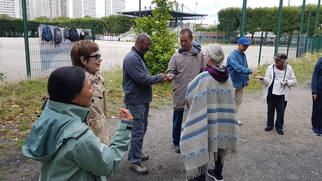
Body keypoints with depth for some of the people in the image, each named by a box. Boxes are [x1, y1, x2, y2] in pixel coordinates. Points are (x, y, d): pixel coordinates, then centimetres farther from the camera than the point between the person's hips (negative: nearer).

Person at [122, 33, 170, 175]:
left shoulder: (139, 56, 12)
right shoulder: (132, 58, -20)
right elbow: (142, 79, -25)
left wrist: (158, 78, 5)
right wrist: (160, 77, -14)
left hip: (142, 99, 10)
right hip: (136, 101, -10)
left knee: (142, 128, 20)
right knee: (138, 131, -2)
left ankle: (135, 153, 36)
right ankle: (135, 162, 11)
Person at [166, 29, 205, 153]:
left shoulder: (200, 54, 2)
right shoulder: (176, 56, -1)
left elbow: (204, 72, 6)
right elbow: (171, 71, -2)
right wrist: (170, 76, -25)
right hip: (180, 95, -1)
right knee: (178, 120, 9)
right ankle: (176, 143, 27)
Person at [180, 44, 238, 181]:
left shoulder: (203, 78, -19)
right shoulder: (227, 77, -1)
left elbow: (190, 97, -8)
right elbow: (230, 101, 7)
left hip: (207, 121, -7)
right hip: (223, 120, 7)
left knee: (202, 147, 7)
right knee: (219, 145, 22)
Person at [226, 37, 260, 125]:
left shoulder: (243, 55, 10)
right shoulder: (233, 55, -17)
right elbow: (238, 67, -30)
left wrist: (246, 80, 15)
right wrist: (251, 71, -38)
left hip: (241, 83, 8)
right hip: (233, 83, -8)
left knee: (238, 101, 14)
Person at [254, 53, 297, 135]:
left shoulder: (288, 69, -2)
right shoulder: (271, 68, -3)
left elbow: (294, 81, 5)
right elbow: (267, 81, -8)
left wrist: (287, 82, -15)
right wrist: (262, 78, -28)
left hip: (282, 94, -1)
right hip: (271, 93, 1)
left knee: (281, 111, 5)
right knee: (270, 110, 12)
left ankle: (279, 127, 23)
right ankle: (270, 125, 30)